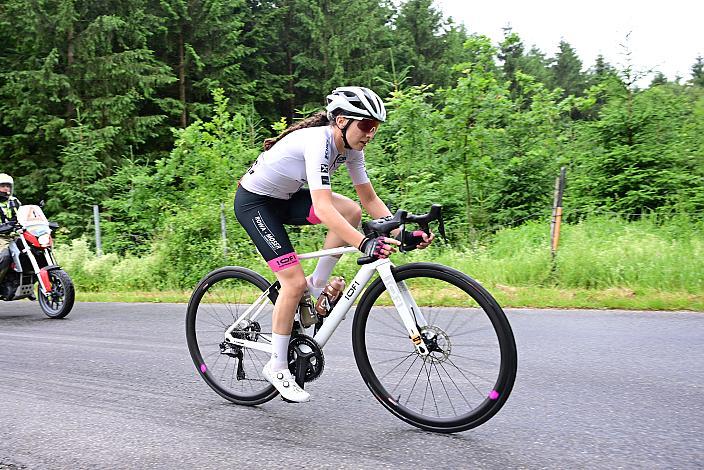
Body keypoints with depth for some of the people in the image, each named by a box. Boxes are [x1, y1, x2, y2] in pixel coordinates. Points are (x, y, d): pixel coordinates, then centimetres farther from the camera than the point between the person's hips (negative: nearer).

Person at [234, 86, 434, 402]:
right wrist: (365, 244, -54)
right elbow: (322, 207, -43)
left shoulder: (350, 148, -7)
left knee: (352, 211, -16)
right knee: (294, 282, -13)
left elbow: (370, 200, -4)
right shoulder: (318, 141, -31)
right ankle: (277, 367, 4)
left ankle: (316, 286, 0)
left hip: (285, 198, 7)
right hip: (253, 202, -7)